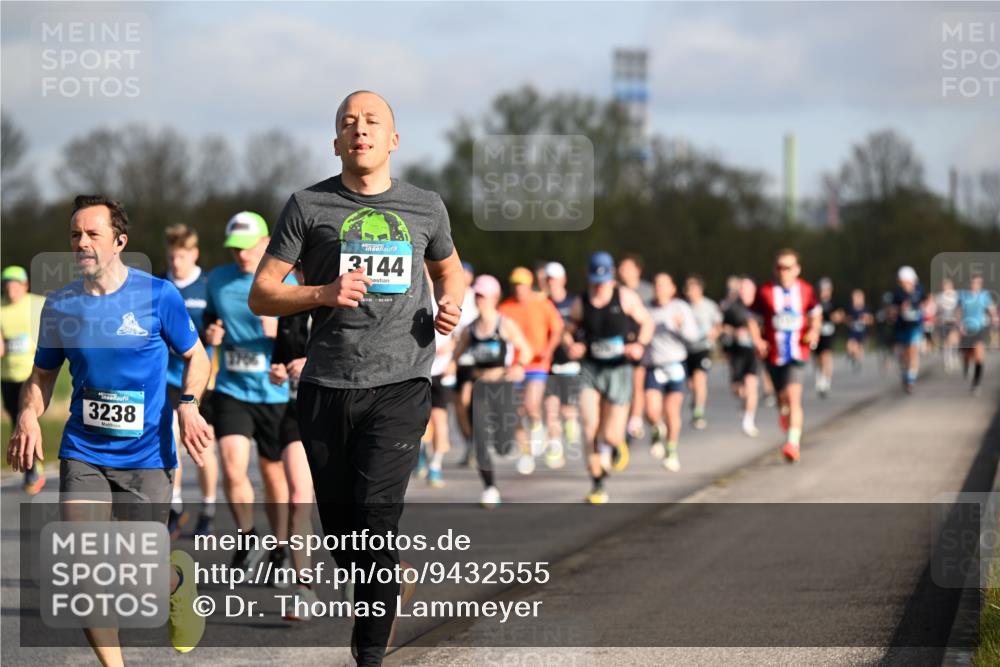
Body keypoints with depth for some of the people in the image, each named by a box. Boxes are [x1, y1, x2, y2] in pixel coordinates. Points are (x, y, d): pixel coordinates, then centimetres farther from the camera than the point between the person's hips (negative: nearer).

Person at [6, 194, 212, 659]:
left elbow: (195, 356, 7)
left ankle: (178, 578, 39)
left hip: (147, 453, -2)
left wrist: (189, 403, -12)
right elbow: (42, 375, 14)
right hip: (82, 453, 2)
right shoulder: (60, 305, 3)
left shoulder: (157, 295, -5)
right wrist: (29, 417, -6)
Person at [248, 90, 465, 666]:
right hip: (327, 386, 1)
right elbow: (261, 295, 4)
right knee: (340, 527, 8)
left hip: (399, 385, -1)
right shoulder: (309, 206, 4)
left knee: (378, 519, -15)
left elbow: (449, 268, 30)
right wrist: (324, 294, -14)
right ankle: (391, 588, 39)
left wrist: (451, 305, 7)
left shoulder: (426, 207, 10)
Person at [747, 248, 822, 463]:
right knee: (782, 399, 11)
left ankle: (793, 443, -22)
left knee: (793, 396, -18)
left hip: (797, 354, -1)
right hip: (773, 355, 1)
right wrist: (757, 341, -8)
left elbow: (815, 313, 19)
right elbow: (752, 318, 6)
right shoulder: (765, 292, -2)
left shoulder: (806, 290, 3)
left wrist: (814, 331, 0)